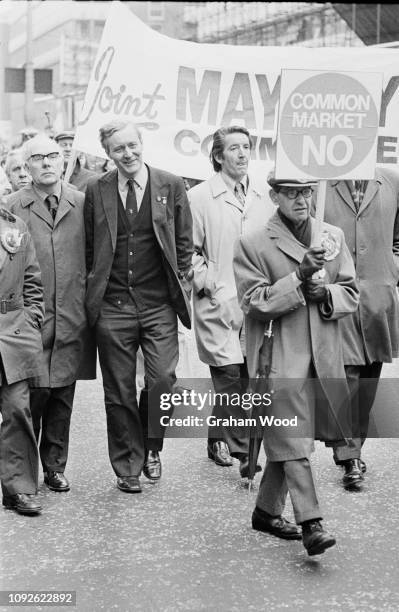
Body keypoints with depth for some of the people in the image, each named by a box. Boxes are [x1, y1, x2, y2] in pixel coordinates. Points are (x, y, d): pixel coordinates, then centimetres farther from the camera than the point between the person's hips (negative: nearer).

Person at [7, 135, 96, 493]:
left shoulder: (83, 204, 5)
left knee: (63, 397, 9)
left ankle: (54, 467, 23)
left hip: (71, 319, 2)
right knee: (32, 394, -2)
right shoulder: (14, 207, 0)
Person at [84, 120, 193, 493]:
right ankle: (127, 468, 20)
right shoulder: (96, 191, 5)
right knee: (119, 392, 5)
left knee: (162, 380, -9)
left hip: (158, 305, 0)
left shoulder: (170, 186, 3)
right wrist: (93, 292, 7)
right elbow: (89, 248, 11)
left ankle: (151, 447, 18)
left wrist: (181, 288, 3)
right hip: (112, 306, 1)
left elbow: (184, 243, 8)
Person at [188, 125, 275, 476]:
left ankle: (220, 440, 26)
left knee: (249, 378, 7)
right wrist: (210, 284, -11)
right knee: (230, 377, -7)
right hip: (218, 305, -4)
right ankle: (244, 451, 3)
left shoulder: (263, 199, 12)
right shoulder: (199, 197, -2)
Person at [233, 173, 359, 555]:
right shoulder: (252, 244, -5)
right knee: (293, 440, -9)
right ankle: (311, 523, -6)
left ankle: (266, 510, 28)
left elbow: (351, 294, 12)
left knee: (285, 438, 14)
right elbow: (254, 304, -10)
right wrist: (299, 277, -20)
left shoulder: (333, 236, 10)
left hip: (323, 355, 5)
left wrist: (324, 293, -10)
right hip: (280, 357, -5)